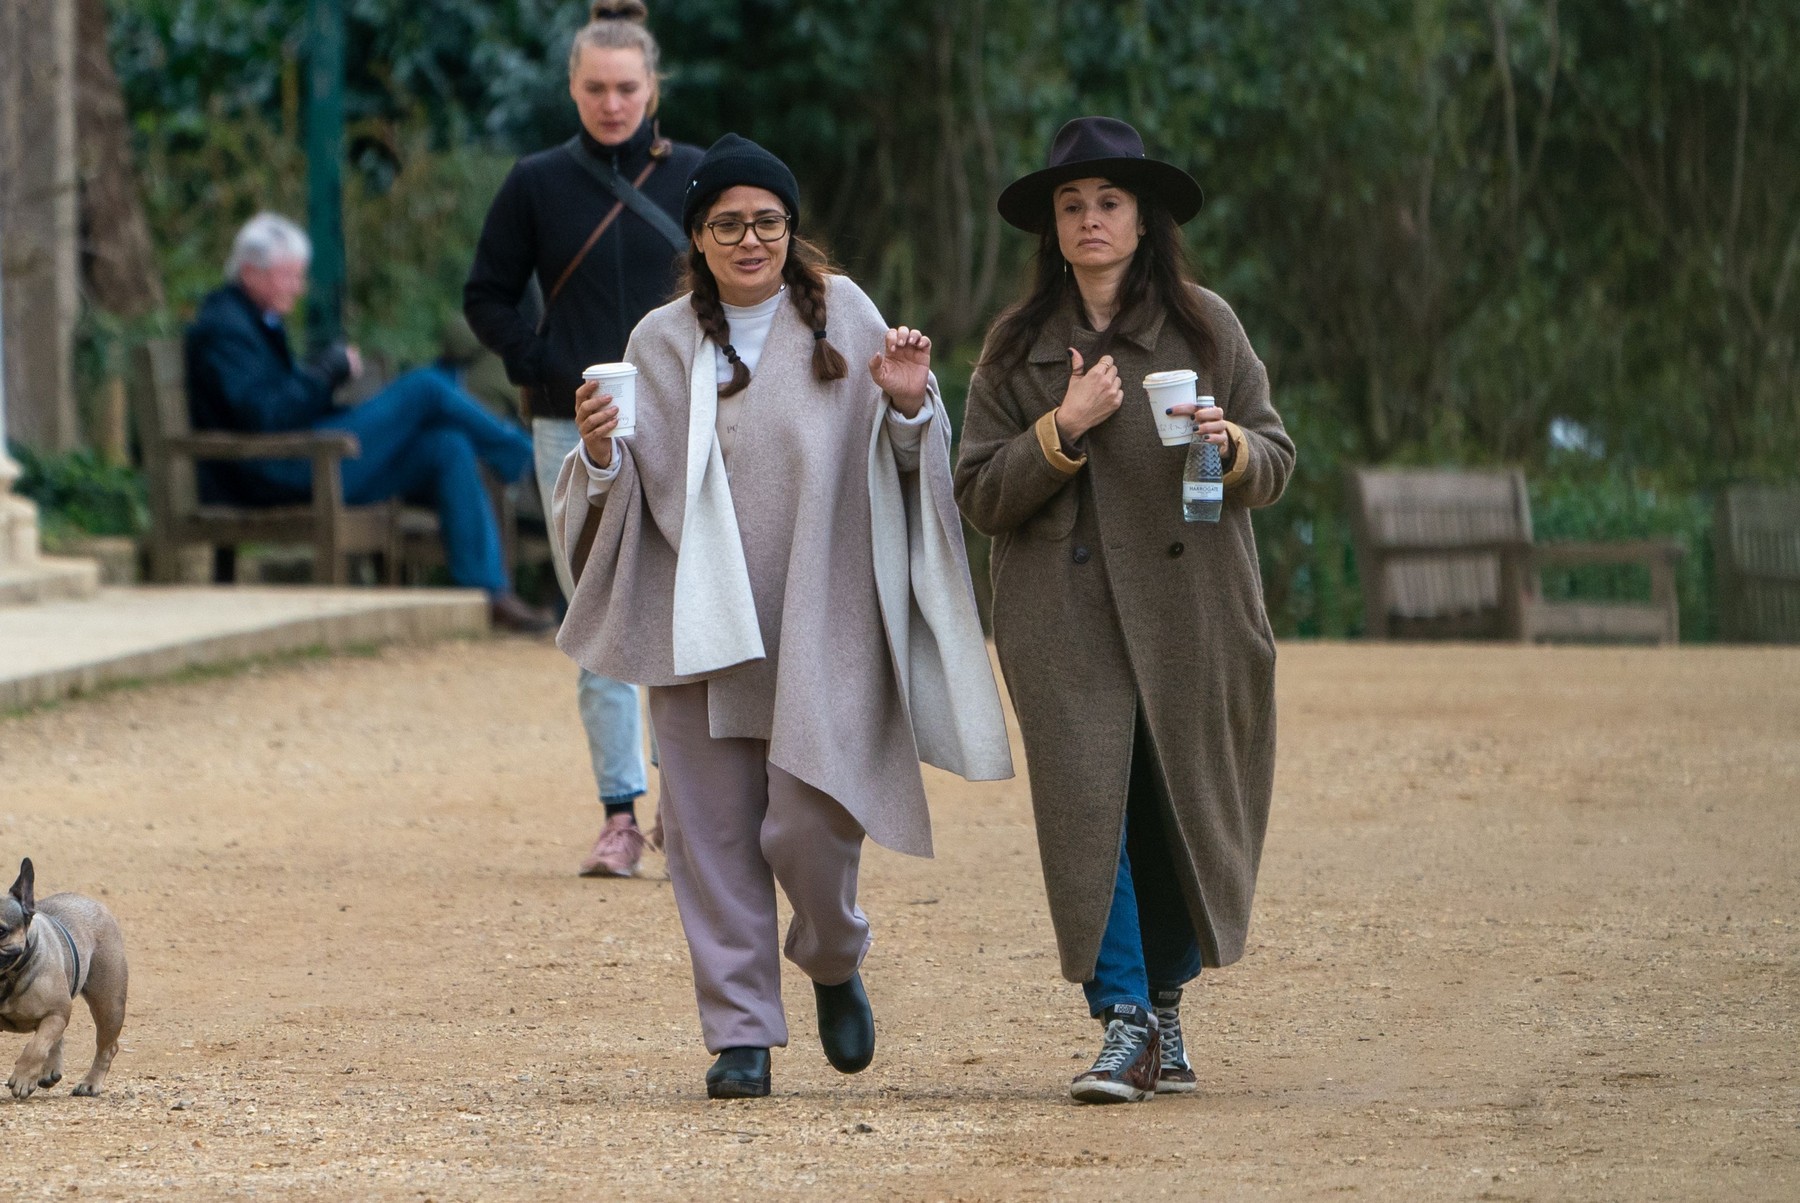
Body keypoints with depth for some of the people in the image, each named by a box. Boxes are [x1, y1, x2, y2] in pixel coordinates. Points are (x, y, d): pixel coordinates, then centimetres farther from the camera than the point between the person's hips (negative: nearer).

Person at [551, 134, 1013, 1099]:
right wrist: (599, 450, -13)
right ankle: (740, 1030, 10)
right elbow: (629, 491, 7)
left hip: (821, 624, -2)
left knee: (806, 824, -7)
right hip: (704, 622, 2)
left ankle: (833, 964, 23)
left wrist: (911, 408, -16)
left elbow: (907, 467, 4)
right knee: (717, 829, 1)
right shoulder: (662, 344, 8)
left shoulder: (843, 318, 3)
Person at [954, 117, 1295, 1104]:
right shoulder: (1016, 347, 8)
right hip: (1066, 623, 0)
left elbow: (1276, 460, 8)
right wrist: (1064, 429, -11)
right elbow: (980, 493, 3)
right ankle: (1123, 1027, -11)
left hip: (1189, 614, 0)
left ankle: (1164, 1002, 26)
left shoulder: (1204, 326, 6)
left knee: (1183, 810, 6)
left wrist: (1230, 445, -14)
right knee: (1088, 807, -11)